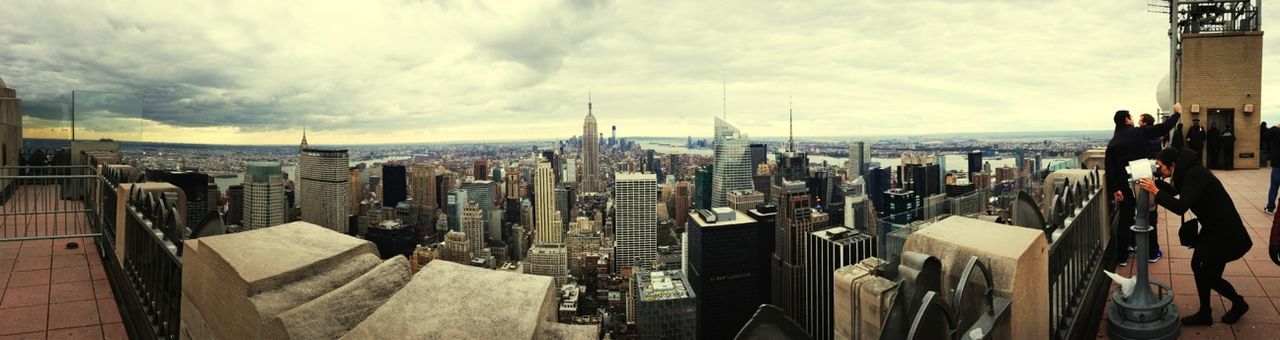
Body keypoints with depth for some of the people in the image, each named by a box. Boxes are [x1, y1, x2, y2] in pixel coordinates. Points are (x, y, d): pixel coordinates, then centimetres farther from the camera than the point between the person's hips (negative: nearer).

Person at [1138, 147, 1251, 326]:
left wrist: (1155, 191, -35)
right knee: (1197, 266, 11)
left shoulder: (1195, 176, -27)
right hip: (1211, 227, 9)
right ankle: (1205, 313, 21)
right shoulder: (1188, 171, 1)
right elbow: (1173, 191, 17)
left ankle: (1239, 304, 28)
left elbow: (1180, 207, -36)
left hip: (1224, 231, -9)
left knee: (1210, 276, 2)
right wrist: (1154, 182, 1)